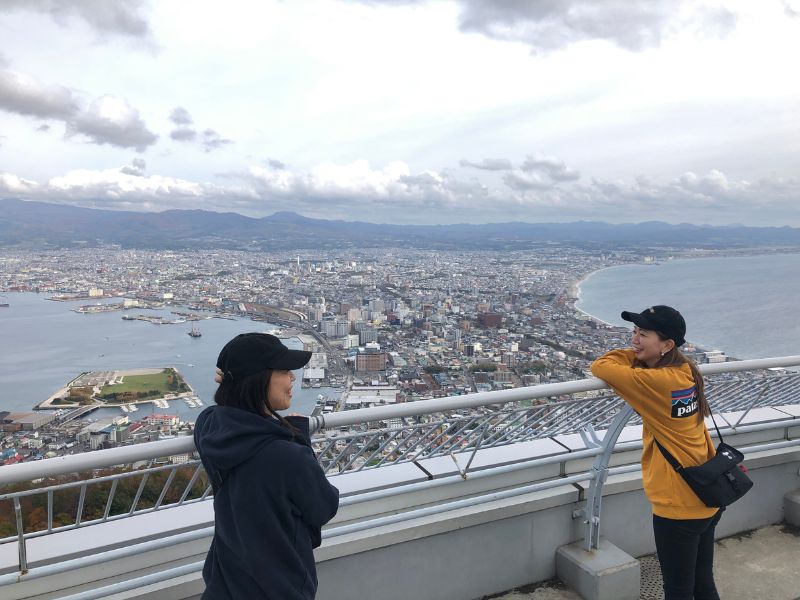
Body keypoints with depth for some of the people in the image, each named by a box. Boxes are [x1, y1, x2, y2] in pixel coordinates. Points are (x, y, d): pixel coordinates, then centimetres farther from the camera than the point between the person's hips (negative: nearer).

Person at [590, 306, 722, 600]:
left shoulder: (657, 381, -25)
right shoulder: (685, 371, 0)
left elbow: (600, 367, -19)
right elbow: (636, 364, 15)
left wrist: (634, 354, -6)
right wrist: (637, 355, -5)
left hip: (678, 506, -8)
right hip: (707, 500, 8)